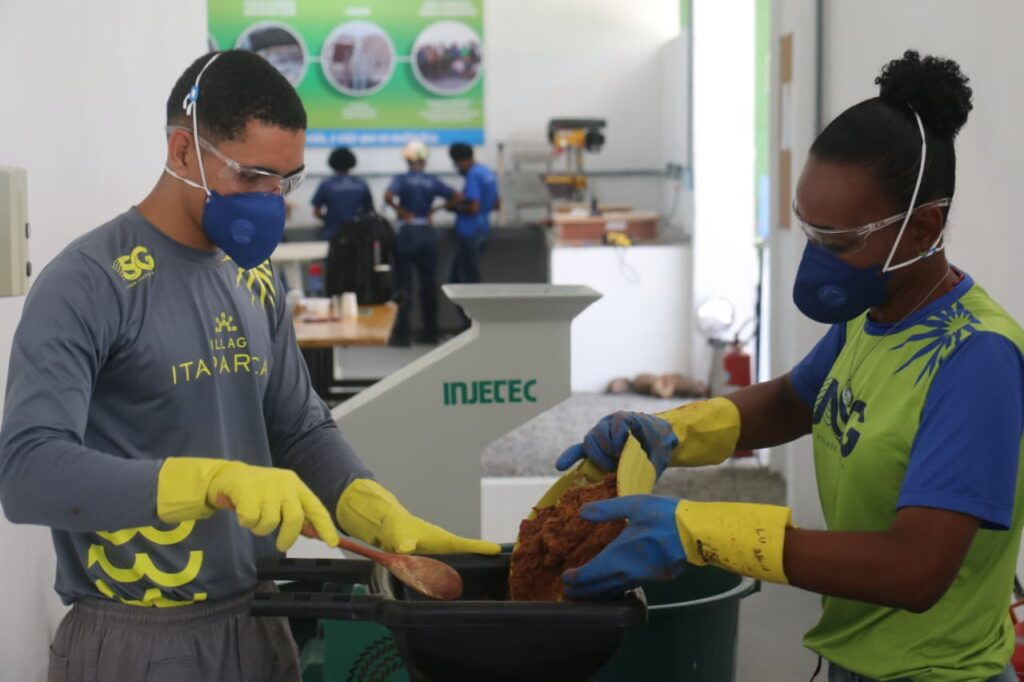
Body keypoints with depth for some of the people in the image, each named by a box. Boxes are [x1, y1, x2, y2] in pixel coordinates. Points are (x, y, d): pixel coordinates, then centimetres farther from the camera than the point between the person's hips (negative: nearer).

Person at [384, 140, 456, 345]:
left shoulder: (402, 179, -6)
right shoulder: (432, 181, 5)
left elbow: (388, 196, -24)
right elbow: (456, 197, 4)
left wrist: (402, 211, -10)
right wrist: (434, 209, 6)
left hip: (407, 233, -3)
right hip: (428, 233, 3)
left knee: (404, 284, 0)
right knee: (429, 284, 10)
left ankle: (402, 334, -2)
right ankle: (430, 332, 13)